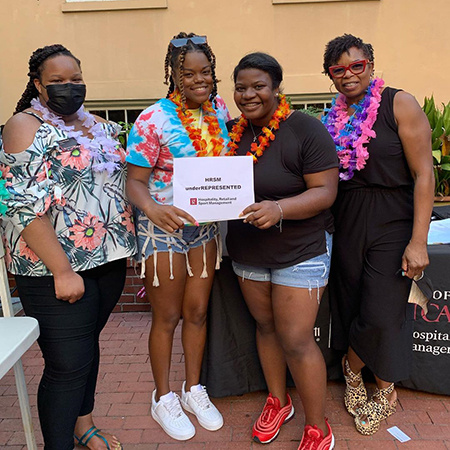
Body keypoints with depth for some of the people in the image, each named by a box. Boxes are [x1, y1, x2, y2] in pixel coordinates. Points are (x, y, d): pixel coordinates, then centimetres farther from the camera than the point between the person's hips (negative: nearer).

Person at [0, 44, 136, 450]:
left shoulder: (100, 126, 12)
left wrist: (124, 247, 13)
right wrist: (62, 271, -20)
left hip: (108, 261, 7)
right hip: (57, 269, -7)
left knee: (88, 344, 20)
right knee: (67, 364, 0)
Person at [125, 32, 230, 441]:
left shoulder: (220, 110, 1)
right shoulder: (154, 121, -15)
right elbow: (135, 181, -16)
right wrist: (154, 209, -36)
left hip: (205, 225, 5)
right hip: (163, 227, -5)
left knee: (197, 311, 14)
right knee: (167, 316, 8)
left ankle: (194, 389, 35)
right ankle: (164, 397, 30)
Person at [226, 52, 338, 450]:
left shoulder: (306, 129, -14)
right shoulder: (233, 131, 4)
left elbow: (325, 192, -18)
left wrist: (279, 208, -34)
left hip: (299, 249, -5)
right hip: (247, 250, 6)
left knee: (296, 340, -2)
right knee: (265, 326, 17)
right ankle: (278, 402, 40)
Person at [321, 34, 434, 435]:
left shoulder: (399, 105, -6)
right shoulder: (332, 118, 7)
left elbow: (424, 174, -10)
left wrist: (418, 241, -15)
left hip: (392, 224, -4)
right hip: (347, 223, 5)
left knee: (382, 316, -2)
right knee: (352, 307, 10)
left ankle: (353, 366, 31)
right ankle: (386, 392, 34)